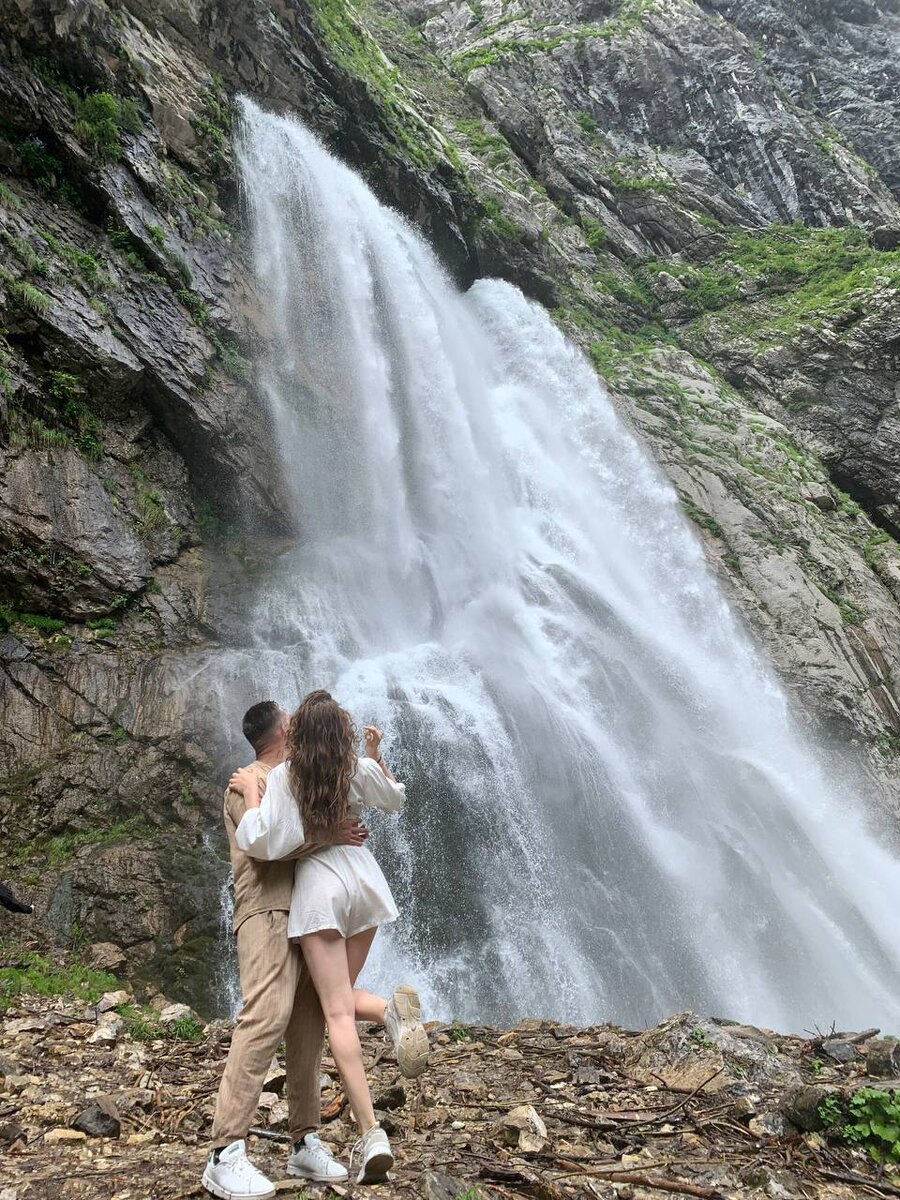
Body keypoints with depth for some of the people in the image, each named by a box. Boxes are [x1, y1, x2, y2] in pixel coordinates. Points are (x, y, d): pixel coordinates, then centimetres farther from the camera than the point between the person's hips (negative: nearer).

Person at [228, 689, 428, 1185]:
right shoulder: (360, 769, 1)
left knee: (337, 1013, -3)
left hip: (319, 888, -4)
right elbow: (395, 798, 20)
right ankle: (393, 1009, -14)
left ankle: (371, 1133, -12)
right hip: (363, 880, 4)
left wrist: (251, 792, -5)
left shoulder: (283, 776, -10)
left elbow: (264, 843, -15)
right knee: (340, 994, 19)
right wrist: (375, 753, 17)